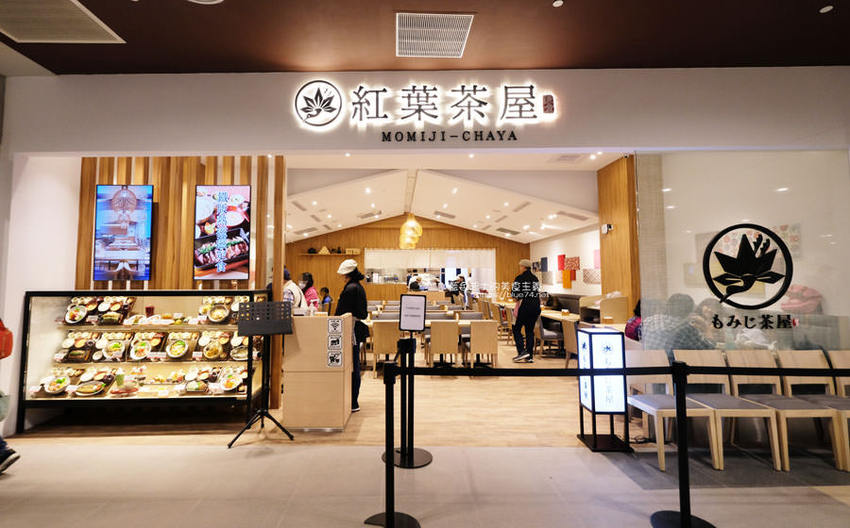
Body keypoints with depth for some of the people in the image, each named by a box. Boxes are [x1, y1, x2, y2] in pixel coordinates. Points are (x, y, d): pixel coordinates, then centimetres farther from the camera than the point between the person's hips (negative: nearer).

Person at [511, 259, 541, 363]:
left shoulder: (519, 278, -8)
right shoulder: (535, 279, 10)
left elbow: (514, 293, -9)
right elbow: (538, 292, 13)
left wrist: (517, 299, 11)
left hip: (524, 307, -6)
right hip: (535, 306, 6)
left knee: (517, 329, 6)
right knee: (530, 330, 11)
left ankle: (522, 351, -6)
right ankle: (530, 356, 12)